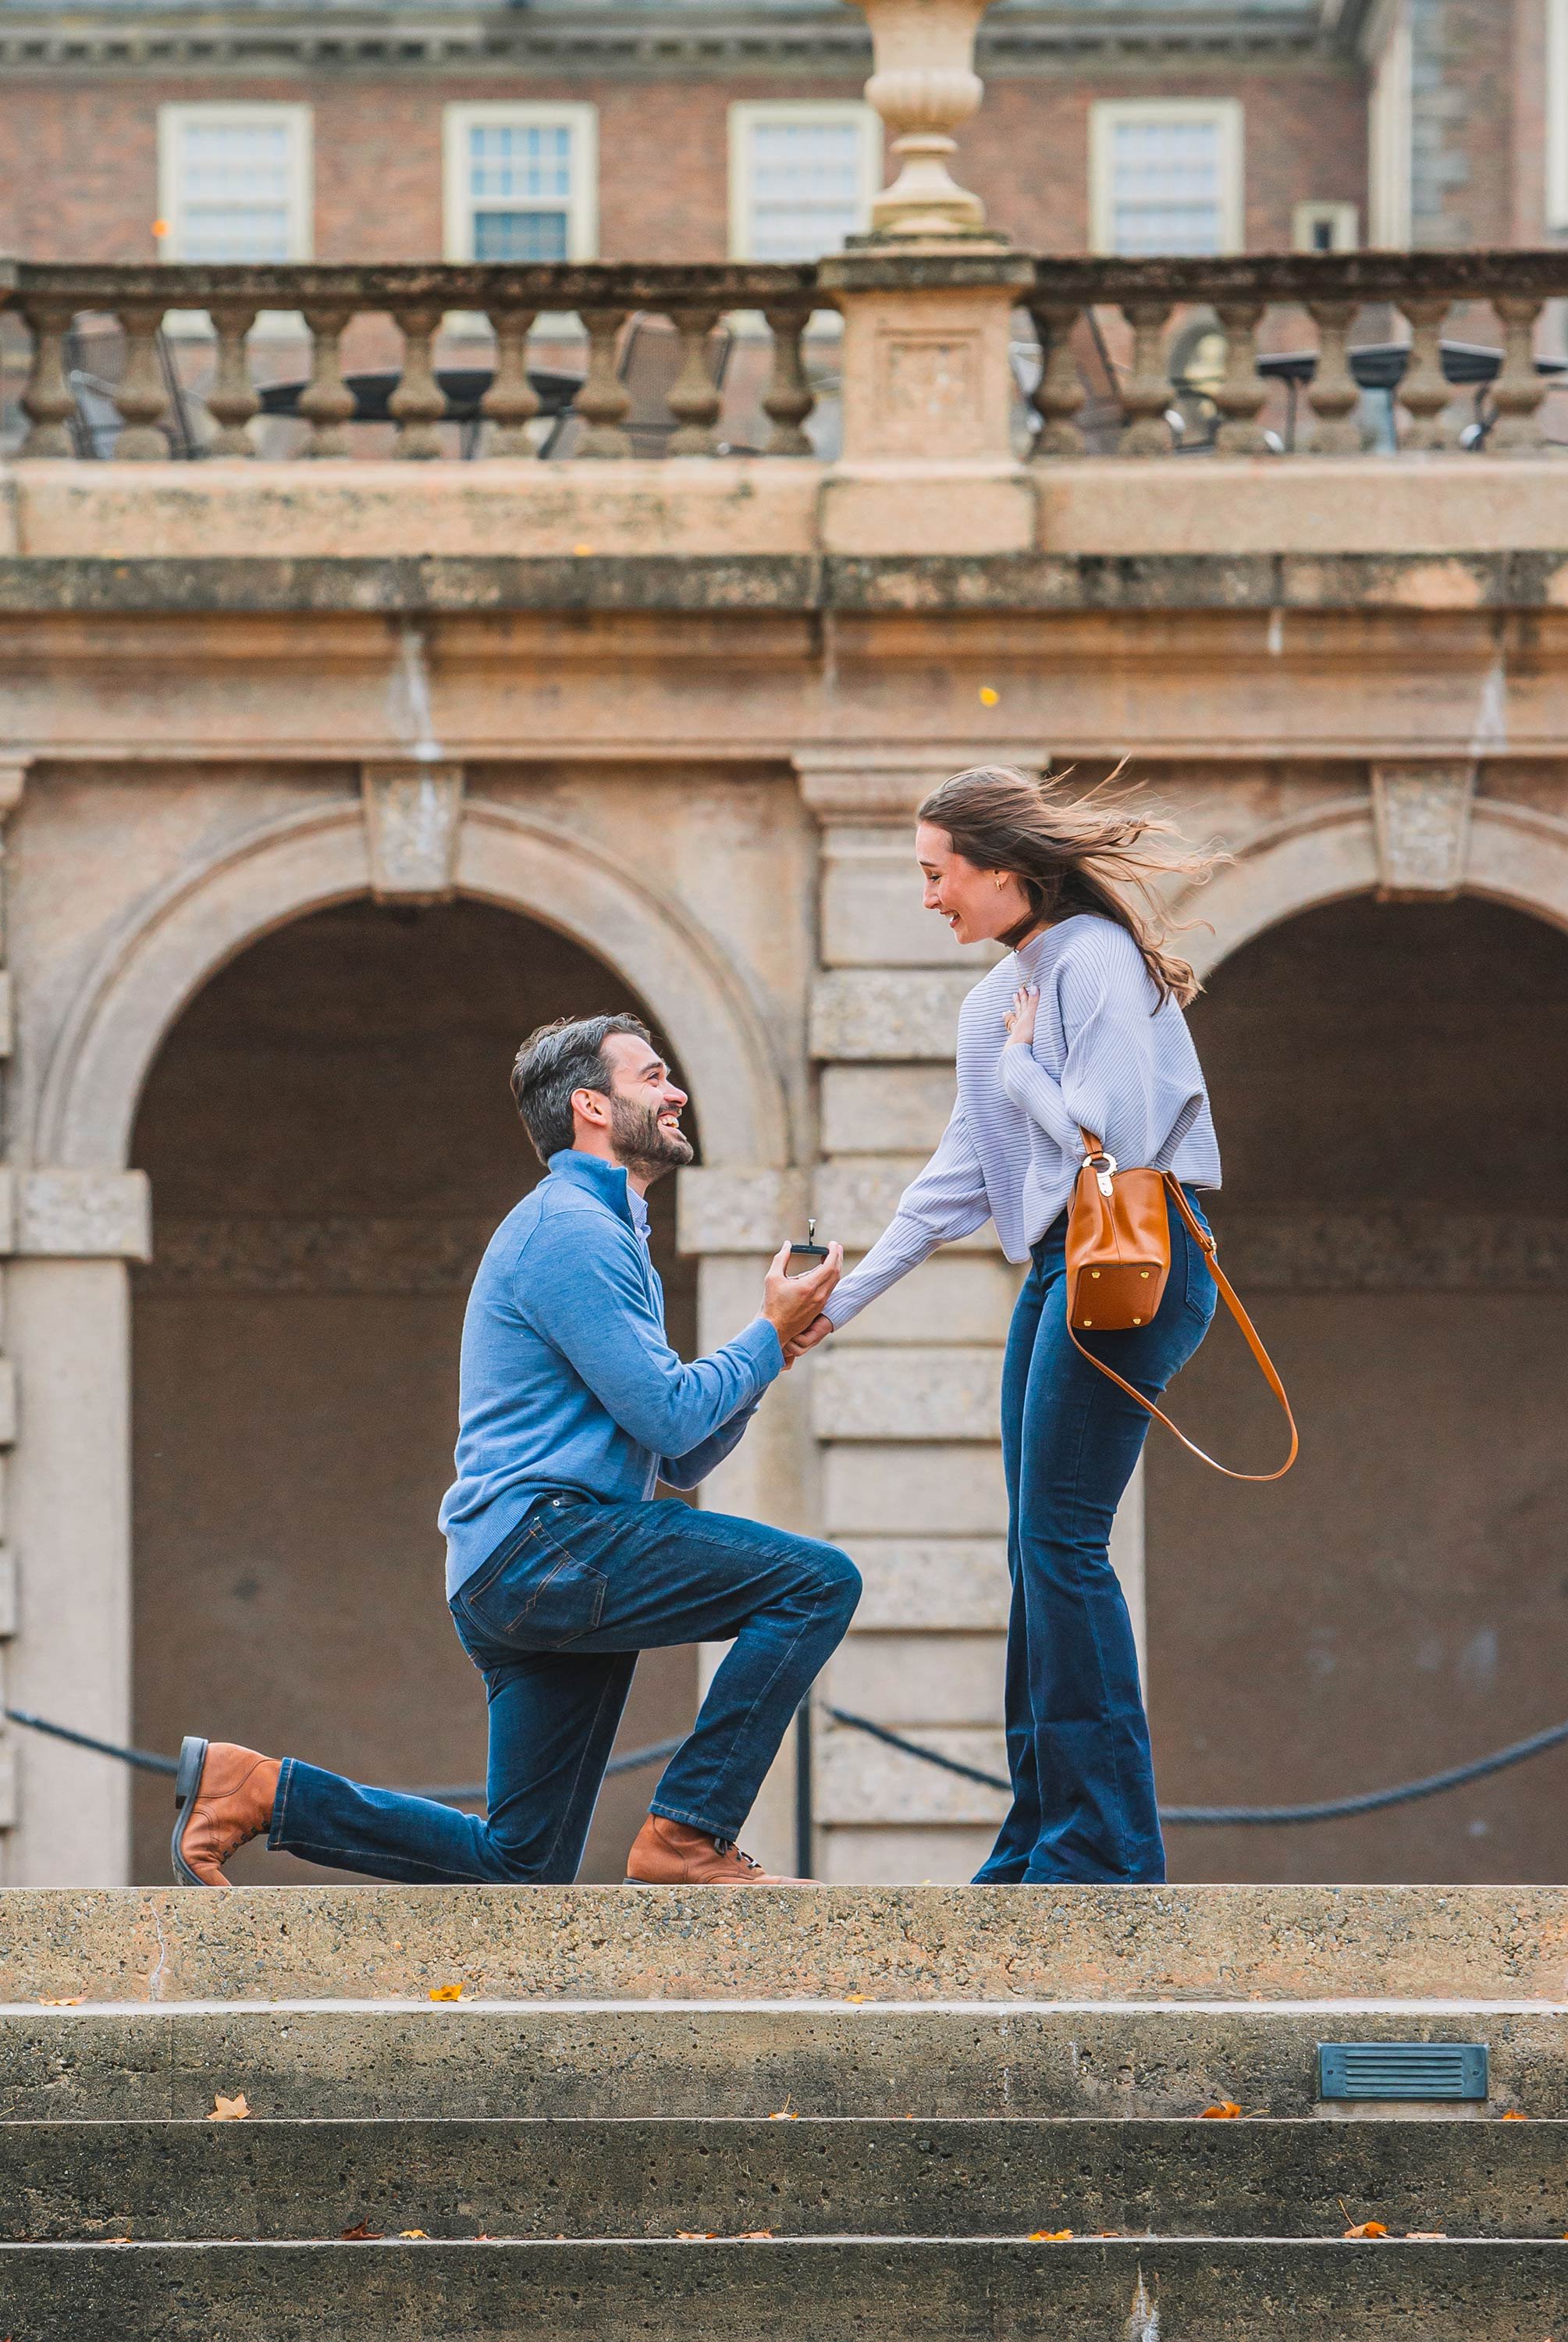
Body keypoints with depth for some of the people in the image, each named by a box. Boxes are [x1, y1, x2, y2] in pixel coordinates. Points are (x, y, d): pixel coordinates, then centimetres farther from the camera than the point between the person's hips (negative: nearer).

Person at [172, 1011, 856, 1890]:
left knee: (523, 1865, 8)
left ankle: (260, 1788, 10)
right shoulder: (570, 1229, -7)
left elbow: (679, 1462, 23)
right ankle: (690, 1834, -16)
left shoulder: (611, 1238, 26)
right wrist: (771, 1337, -1)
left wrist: (766, 1355, 8)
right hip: (547, 1543, -10)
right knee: (818, 1582, -17)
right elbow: (668, 1420, -15)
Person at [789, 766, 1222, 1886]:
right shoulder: (999, 996, 19)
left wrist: (1021, 1067, -4)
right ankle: (1040, 1847, 11)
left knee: (1062, 1544, -12)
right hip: (1057, 1271, 10)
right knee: (1039, 1554, 8)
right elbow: (961, 1176, 24)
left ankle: (1107, 1847, -11)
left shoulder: (1096, 960, -9)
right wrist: (843, 1299, 22)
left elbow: (1112, 1136, -19)